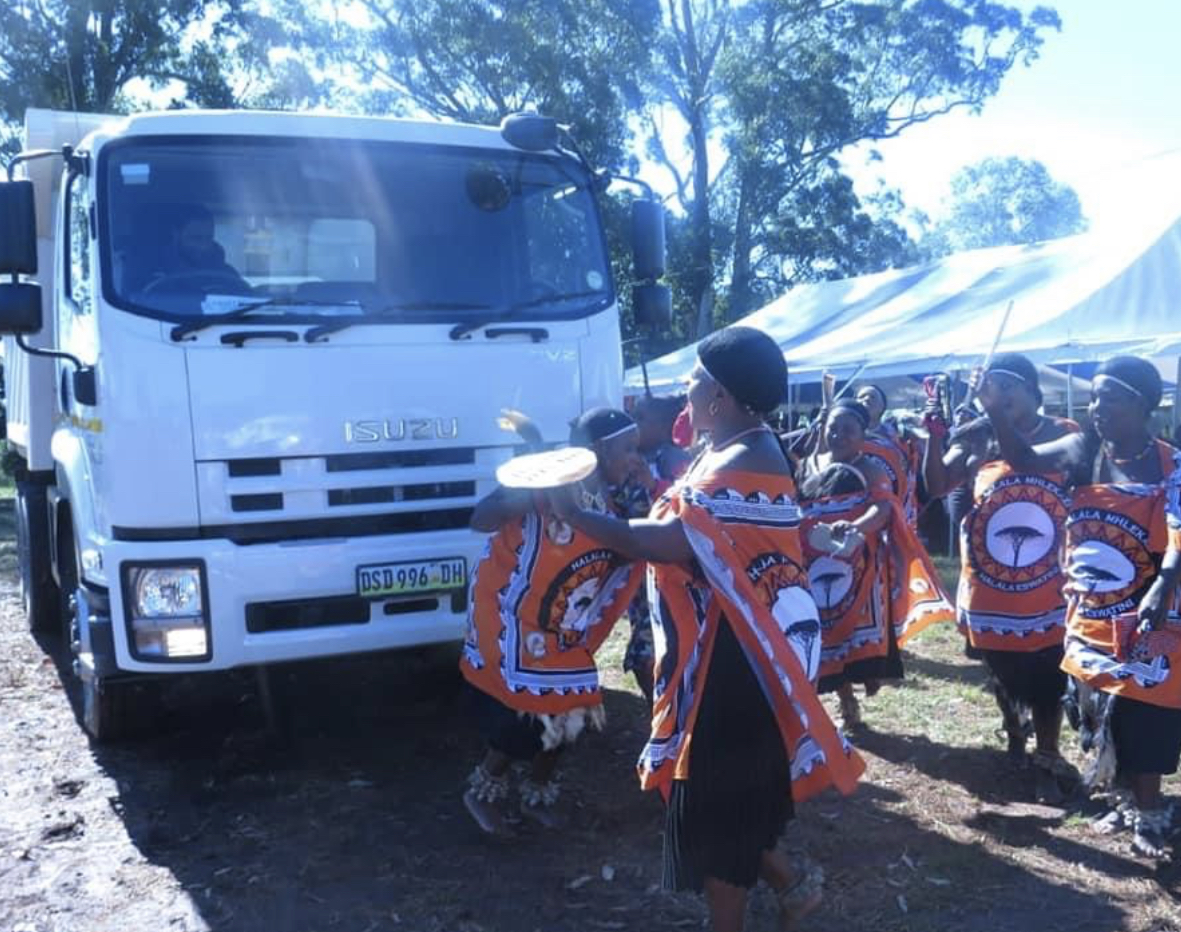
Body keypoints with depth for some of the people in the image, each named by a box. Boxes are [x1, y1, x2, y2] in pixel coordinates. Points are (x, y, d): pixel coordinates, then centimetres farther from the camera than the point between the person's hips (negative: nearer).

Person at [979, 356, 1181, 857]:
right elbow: (1023, 459, 0)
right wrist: (996, 411, -16)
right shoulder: (1083, 450, 1)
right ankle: (1132, 800, 33)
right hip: (1090, 616, 5)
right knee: (1108, 719, 16)